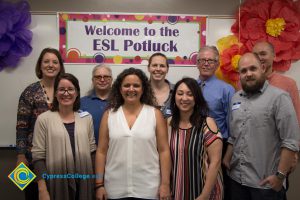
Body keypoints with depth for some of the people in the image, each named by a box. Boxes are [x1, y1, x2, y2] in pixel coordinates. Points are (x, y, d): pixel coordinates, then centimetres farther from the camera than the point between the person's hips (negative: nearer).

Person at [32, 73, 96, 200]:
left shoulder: (86, 118, 4)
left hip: (83, 183, 3)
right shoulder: (44, 119, -6)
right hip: (57, 184, -2)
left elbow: (92, 151, 8)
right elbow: (38, 157, -6)